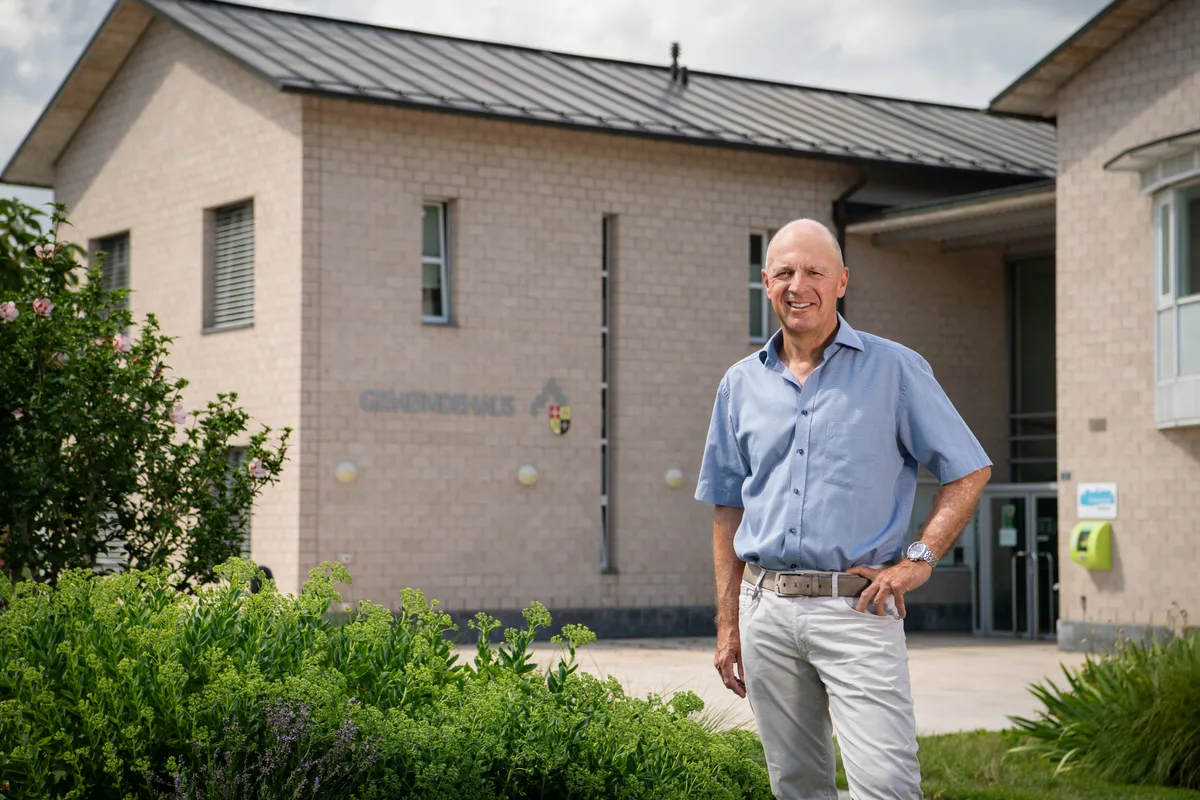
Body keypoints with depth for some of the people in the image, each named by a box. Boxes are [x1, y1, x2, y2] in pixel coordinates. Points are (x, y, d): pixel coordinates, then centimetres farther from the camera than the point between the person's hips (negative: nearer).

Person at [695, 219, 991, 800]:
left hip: (855, 606, -4)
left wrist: (919, 559, -7)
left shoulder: (894, 370, 2)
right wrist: (729, 625, 12)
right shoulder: (741, 383, 12)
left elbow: (968, 472, 5)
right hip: (765, 608, 4)